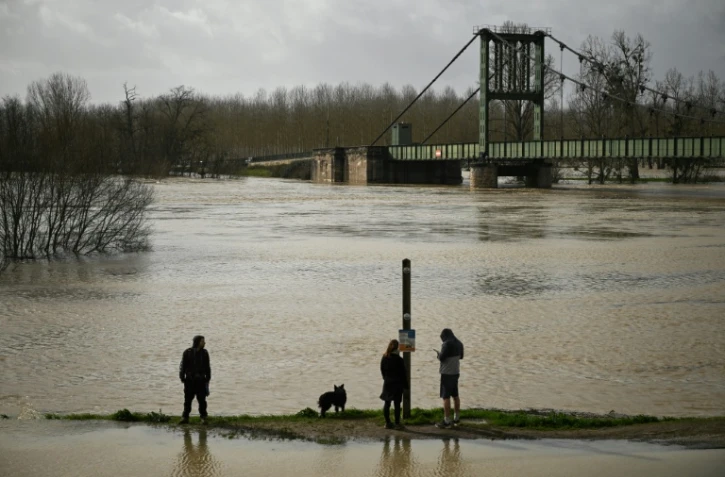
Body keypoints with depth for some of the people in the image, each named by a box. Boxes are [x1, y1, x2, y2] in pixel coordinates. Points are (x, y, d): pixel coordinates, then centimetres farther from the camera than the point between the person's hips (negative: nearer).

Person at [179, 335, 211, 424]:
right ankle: (185, 417, 10)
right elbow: (183, 366, 1)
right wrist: (182, 377, -4)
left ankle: (203, 418, 6)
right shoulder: (187, 352, -1)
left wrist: (208, 378, 8)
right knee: (188, 399, 4)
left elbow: (207, 367, 12)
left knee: (202, 400, -1)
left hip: (201, 380, 1)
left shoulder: (204, 353, 7)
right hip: (189, 380, -1)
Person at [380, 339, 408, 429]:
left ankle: (387, 423, 12)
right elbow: (403, 374, -9)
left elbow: (382, 371, 7)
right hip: (397, 384, -4)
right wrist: (405, 385, -1)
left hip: (387, 384, 4)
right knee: (397, 404, 0)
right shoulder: (399, 360, -13)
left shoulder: (384, 359, 0)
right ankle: (397, 423, 1)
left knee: (387, 403, 9)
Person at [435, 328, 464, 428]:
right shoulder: (459, 344, 8)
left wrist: (439, 353, 3)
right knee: (455, 395, 18)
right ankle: (457, 418, 27)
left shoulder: (447, 344, -17)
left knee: (446, 397, -7)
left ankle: (447, 421, -9)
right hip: (456, 372, 8)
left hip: (447, 373, -8)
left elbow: (442, 358, -19)